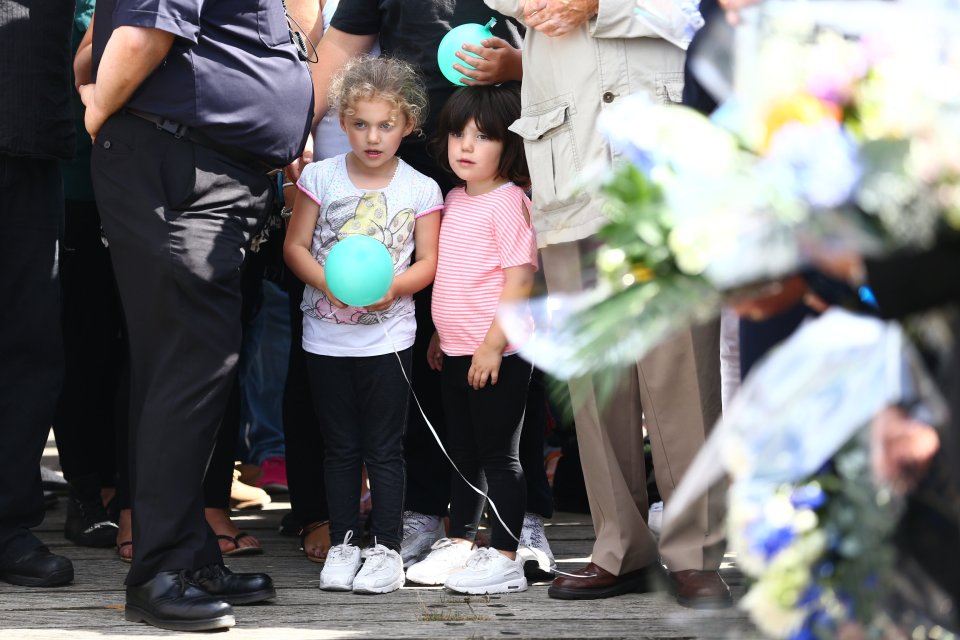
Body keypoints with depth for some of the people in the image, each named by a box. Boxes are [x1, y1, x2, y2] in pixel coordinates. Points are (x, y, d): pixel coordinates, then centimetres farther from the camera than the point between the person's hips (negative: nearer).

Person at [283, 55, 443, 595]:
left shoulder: (421, 189, -2)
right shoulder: (321, 177, 0)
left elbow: (428, 262, -1)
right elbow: (295, 246, 1)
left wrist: (394, 286, -19)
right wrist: (329, 282, -16)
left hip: (387, 337, -1)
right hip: (327, 336, 2)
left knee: (385, 448, 3)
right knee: (340, 446, 10)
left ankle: (387, 548, 10)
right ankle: (343, 543, 19)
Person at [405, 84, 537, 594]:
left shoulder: (507, 202, -13)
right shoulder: (455, 200, 13)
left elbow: (520, 277, -19)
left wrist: (492, 345, -22)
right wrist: (440, 334, 20)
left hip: (497, 356, -8)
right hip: (458, 352, 8)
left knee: (498, 454, -2)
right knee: (463, 453, 16)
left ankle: (504, 558, 4)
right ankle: (460, 543, 27)